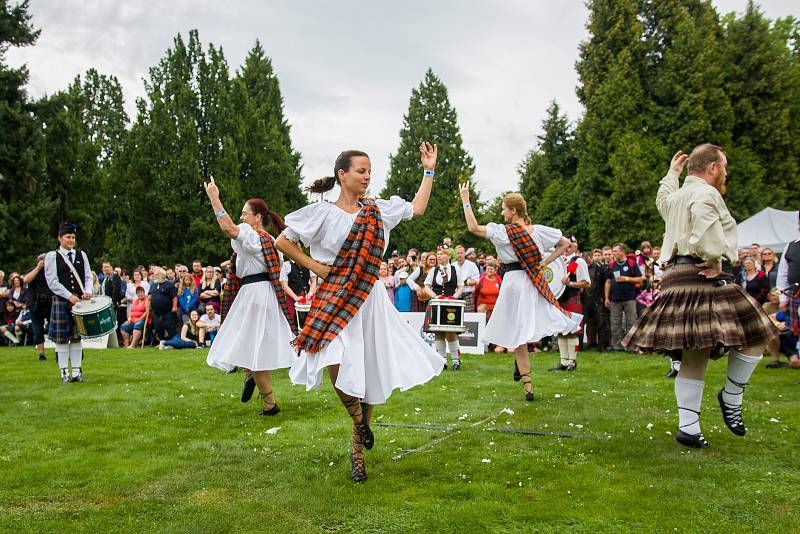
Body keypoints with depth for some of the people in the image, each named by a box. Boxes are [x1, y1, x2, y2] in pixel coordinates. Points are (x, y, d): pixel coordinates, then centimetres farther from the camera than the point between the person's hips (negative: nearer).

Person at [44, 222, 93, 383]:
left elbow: (88, 277, 12)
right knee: (61, 338, 0)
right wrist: (69, 296, -13)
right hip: (61, 302, -3)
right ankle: (64, 372, 6)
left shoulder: (81, 255, 12)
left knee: (77, 337, 5)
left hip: (80, 302, 3)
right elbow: (52, 281, -5)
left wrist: (88, 291, -7)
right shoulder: (51, 256, 1)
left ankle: (77, 371, 9)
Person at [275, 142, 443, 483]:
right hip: (335, 299, -4)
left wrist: (429, 170, 16)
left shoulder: (378, 210, 10)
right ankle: (357, 417, 6)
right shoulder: (323, 213, -2)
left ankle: (357, 450, 25)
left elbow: (417, 209, 17)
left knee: (371, 375, 5)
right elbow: (283, 242, 3)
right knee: (335, 364, -26)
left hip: (371, 300, 4)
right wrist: (315, 266, -4)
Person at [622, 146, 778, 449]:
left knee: (695, 354, 8)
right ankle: (731, 397, 10)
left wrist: (672, 173, 61)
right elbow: (706, 230, -25)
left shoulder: (675, 196, 23)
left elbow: (662, 200, 49)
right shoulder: (706, 193, -6)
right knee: (753, 334, -1)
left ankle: (688, 427, 6)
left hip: (675, 277, 10)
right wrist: (715, 261, -13)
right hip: (701, 277, -10)